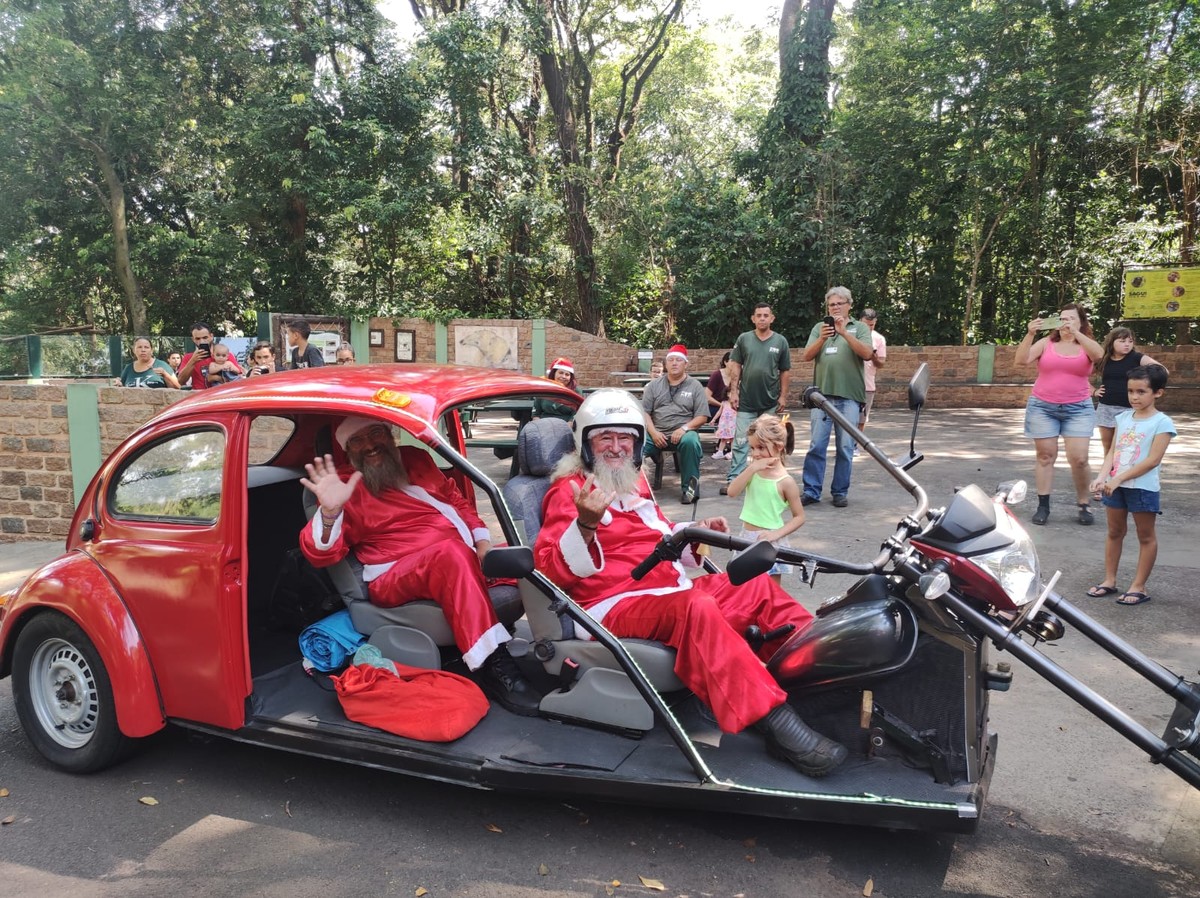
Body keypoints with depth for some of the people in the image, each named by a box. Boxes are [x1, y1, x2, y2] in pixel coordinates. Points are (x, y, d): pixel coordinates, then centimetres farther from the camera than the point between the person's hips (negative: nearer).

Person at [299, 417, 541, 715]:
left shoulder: (416, 459, 16)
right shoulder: (349, 489, 0)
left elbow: (457, 501, 22)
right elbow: (320, 553, -10)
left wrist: (482, 541, 5)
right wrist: (329, 511, -30)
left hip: (466, 562, 7)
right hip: (395, 580, -6)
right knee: (451, 552, -37)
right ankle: (494, 668, -39)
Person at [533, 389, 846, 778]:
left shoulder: (634, 483, 19)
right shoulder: (568, 491, -5)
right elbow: (553, 570, -17)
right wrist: (585, 524, -34)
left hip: (669, 590, 10)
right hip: (613, 607, -9)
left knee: (758, 587, 8)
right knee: (697, 608, -36)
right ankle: (776, 722, -39)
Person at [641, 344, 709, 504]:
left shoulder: (695, 386, 9)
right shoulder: (654, 385, 15)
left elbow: (702, 417, 3)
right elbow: (644, 412, 8)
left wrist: (684, 428, -14)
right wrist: (653, 432, -10)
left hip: (683, 433, -1)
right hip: (656, 433, 1)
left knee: (690, 442, -37)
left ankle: (690, 487, -20)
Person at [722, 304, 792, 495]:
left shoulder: (780, 341, 2)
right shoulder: (744, 339, 1)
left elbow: (785, 371, 5)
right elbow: (735, 367, 2)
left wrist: (783, 396, 0)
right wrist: (733, 391, -4)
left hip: (771, 402, 1)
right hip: (746, 401, -1)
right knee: (740, 442, -2)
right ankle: (733, 479, -1)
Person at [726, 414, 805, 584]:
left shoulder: (785, 481, -12)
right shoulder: (753, 471, 2)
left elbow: (799, 517, -7)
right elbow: (732, 492, -12)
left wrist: (777, 533, -20)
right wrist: (751, 468, -19)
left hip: (769, 543, -5)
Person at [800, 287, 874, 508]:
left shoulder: (859, 327, 9)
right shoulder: (819, 327, 15)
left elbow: (867, 354, -6)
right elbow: (807, 356, 5)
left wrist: (845, 333, -14)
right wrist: (822, 338, -12)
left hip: (849, 396, -1)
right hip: (822, 394, 1)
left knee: (845, 447, 2)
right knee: (816, 446, -1)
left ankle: (840, 492, 11)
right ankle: (811, 491, 4)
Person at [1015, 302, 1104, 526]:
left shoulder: (1086, 345, 4)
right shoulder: (1046, 343, 3)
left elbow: (1099, 354, -19)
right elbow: (1021, 360, -9)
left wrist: (1075, 333, -28)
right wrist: (1030, 334, -21)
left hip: (1077, 409, 0)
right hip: (1042, 407, 0)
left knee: (1079, 459, -6)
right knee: (1045, 456, 4)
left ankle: (1084, 505, 10)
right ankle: (1043, 506, 9)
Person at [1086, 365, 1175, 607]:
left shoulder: (1162, 423, -10)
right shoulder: (1123, 417, 6)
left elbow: (1153, 460, -17)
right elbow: (1112, 451, 5)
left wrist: (1119, 478, -20)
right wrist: (1102, 476, -11)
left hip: (1143, 487, -6)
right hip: (1116, 485, 6)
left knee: (1146, 536, 8)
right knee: (1114, 532, 13)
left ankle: (1139, 587, 13)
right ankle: (1109, 580, 22)